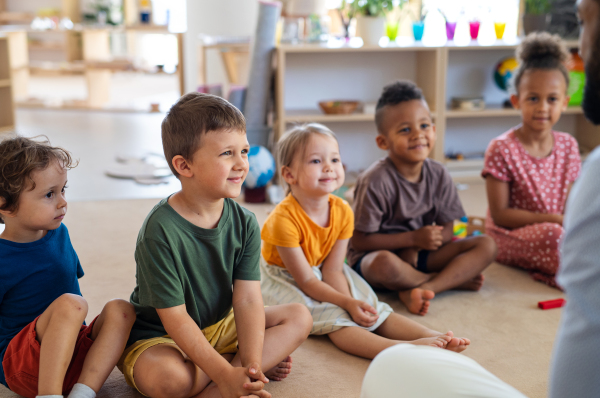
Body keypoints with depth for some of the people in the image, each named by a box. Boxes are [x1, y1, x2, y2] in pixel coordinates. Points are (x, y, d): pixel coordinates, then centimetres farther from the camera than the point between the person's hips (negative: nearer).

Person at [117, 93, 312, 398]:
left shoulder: (244, 224, -8)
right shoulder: (160, 231, -26)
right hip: (158, 335, -6)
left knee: (299, 318, -4)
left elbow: (247, 299, -14)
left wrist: (250, 365, -29)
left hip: (220, 326, 6)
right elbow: (175, 318, -25)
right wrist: (226, 373, -31)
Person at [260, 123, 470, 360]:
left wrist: (351, 303, -28)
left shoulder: (342, 211, -9)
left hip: (323, 277, 7)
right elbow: (306, 280, -24)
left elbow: (332, 270, -11)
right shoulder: (284, 218, -28)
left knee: (369, 309, -13)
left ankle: (432, 337, -26)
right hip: (286, 282, -6)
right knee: (334, 319, -30)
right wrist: (347, 303, -28)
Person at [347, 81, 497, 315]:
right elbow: (359, 241, -17)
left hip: (418, 253, 6)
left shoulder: (438, 175, -2)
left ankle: (421, 289, -25)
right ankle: (455, 279, -12)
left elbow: (446, 231, 2)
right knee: (385, 264, -41)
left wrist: (414, 248, -19)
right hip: (371, 257, -5)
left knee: (487, 246, -9)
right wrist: (413, 238, -21)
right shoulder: (375, 181, -19)